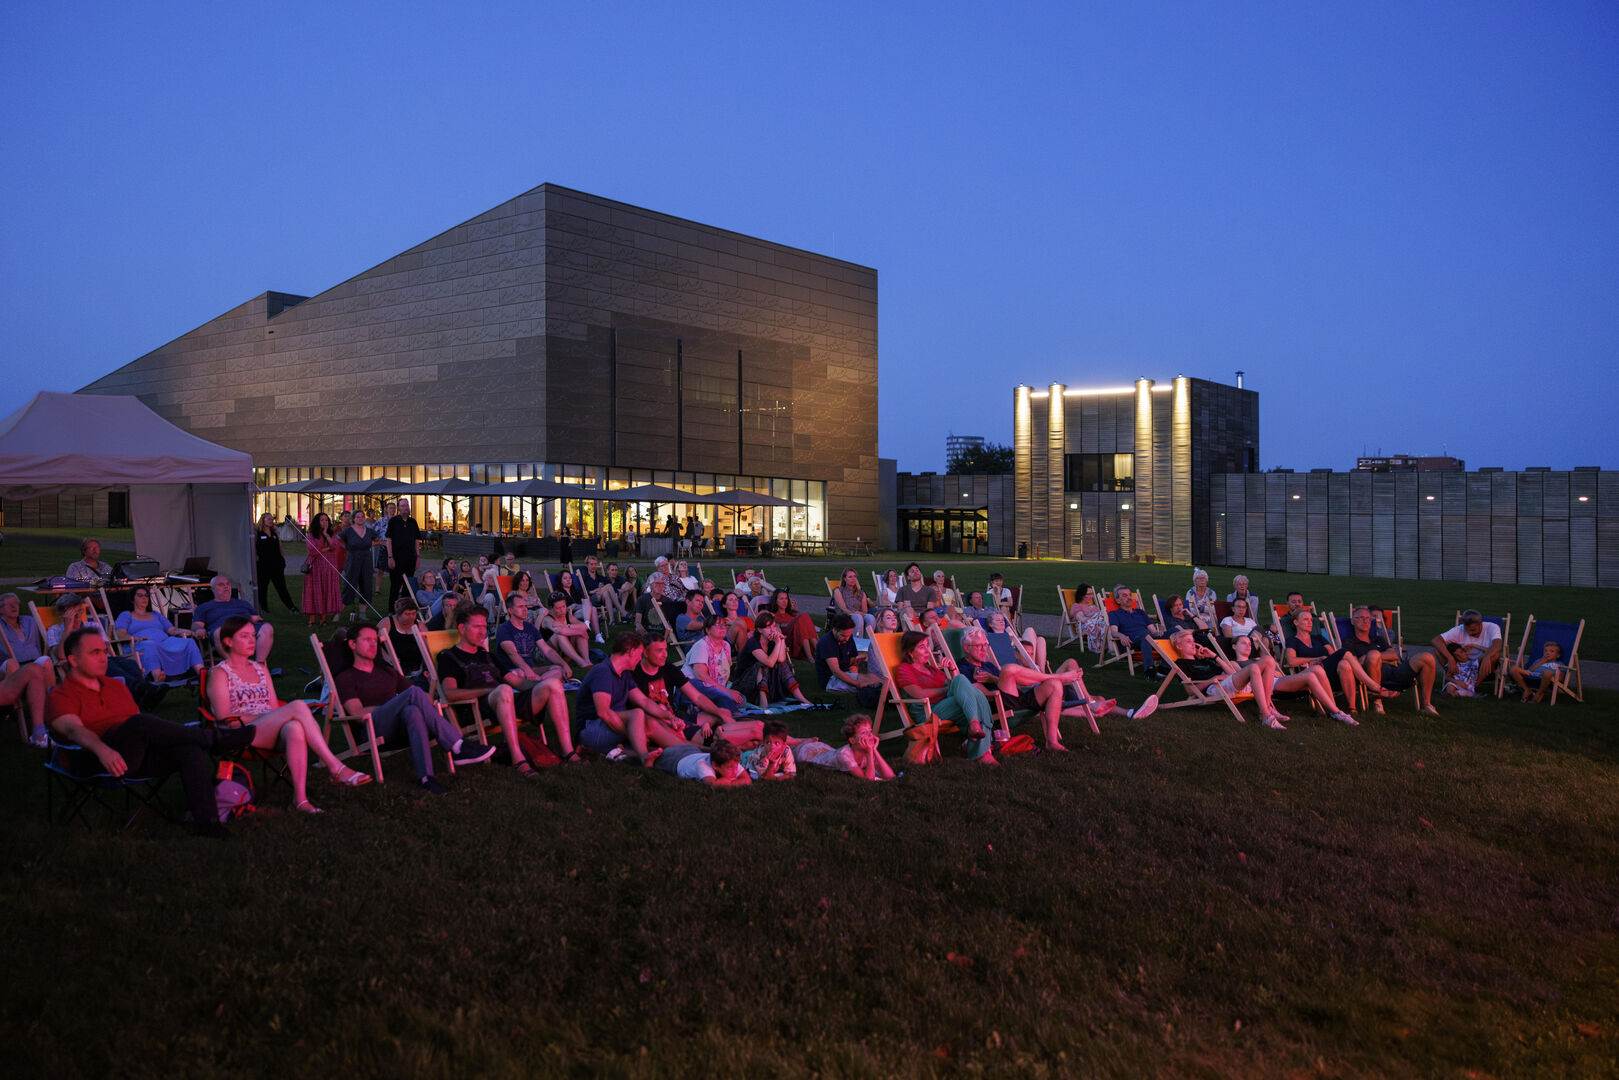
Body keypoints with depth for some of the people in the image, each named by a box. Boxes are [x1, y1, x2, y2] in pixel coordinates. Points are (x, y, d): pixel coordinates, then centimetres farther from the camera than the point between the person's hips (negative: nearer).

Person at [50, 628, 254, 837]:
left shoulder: (116, 686, 28)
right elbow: (74, 729, -16)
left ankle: (205, 820, -31)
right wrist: (102, 749, -36)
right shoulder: (61, 696, 6)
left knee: (191, 748, -22)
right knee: (140, 723, -34)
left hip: (140, 755, 6)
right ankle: (214, 739, -20)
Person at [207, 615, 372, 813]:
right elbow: (224, 717, -5)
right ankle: (337, 769, -38)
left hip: (270, 733, 5)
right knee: (298, 706, -32)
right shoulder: (220, 673, 7)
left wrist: (278, 717, -6)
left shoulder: (260, 668, 25)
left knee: (294, 728, -37)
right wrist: (265, 715, -11)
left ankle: (300, 796, -48)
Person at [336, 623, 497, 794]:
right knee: (415, 693, -30)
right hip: (371, 727, -4)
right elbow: (357, 713, -2)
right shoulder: (346, 678, 15)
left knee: (412, 712, -36)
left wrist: (428, 703, 1)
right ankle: (457, 747, -40)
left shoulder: (388, 672, 32)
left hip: (398, 726, 4)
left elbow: (425, 696, 27)